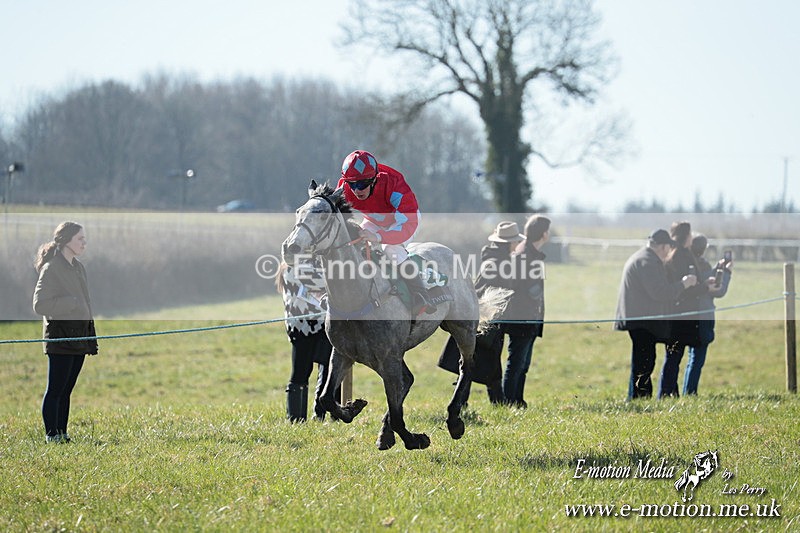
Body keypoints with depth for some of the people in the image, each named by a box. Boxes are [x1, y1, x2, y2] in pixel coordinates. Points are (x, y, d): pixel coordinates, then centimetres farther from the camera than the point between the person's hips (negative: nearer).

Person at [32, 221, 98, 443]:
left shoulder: (78, 268, 15)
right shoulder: (51, 268, -10)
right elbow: (39, 304, -15)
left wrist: (92, 337, 18)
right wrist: (70, 303, -18)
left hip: (79, 337, 8)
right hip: (60, 337, -8)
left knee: (66, 390, 10)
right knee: (56, 389, -5)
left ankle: (62, 433, 13)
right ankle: (52, 434, -2)